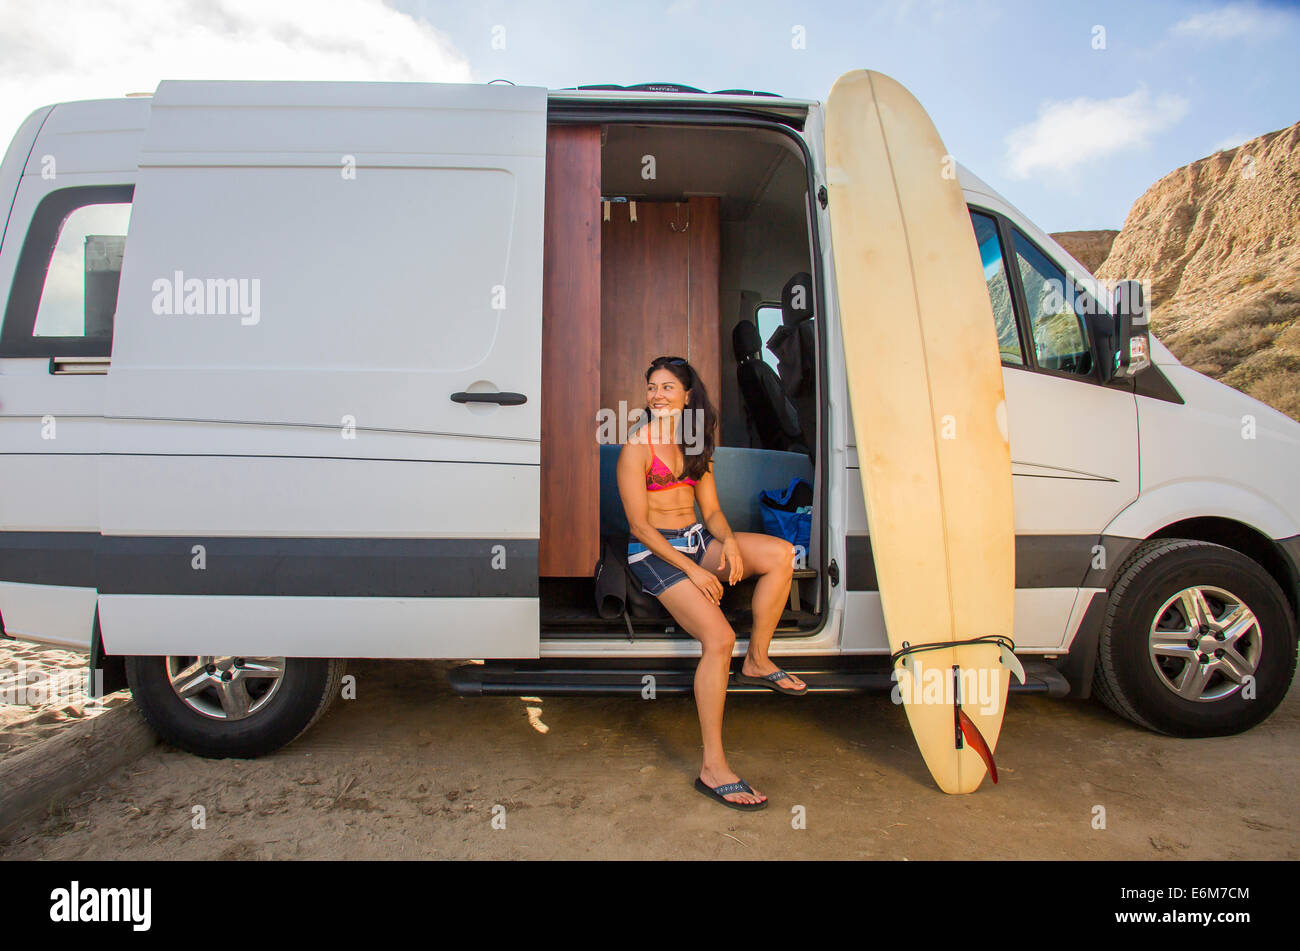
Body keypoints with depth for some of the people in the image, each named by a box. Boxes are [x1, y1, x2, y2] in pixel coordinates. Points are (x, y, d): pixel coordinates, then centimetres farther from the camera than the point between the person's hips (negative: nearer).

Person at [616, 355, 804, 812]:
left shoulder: (696, 444, 13)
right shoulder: (637, 447, -7)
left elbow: (711, 510, 13)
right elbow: (639, 525, -12)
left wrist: (729, 542, -11)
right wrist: (693, 570, -19)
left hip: (697, 542, 7)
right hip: (654, 553, -7)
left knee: (780, 552, -17)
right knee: (719, 638, -26)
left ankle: (757, 660, -3)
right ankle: (712, 768, -19)